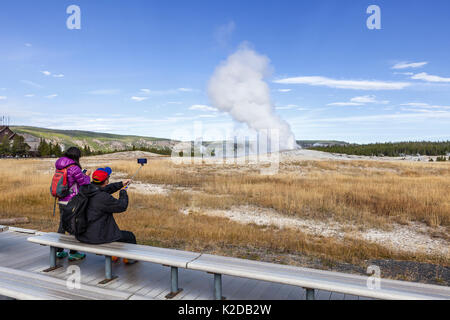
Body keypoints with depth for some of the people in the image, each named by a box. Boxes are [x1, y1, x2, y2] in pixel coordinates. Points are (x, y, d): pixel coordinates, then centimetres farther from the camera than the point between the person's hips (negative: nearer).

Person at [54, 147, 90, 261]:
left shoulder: (59, 167, 7)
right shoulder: (74, 168, -17)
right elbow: (85, 184, -11)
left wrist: (81, 175, 18)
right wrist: (87, 175, 7)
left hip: (61, 201, 7)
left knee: (62, 225, 17)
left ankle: (59, 251, 27)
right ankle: (73, 253, 13)